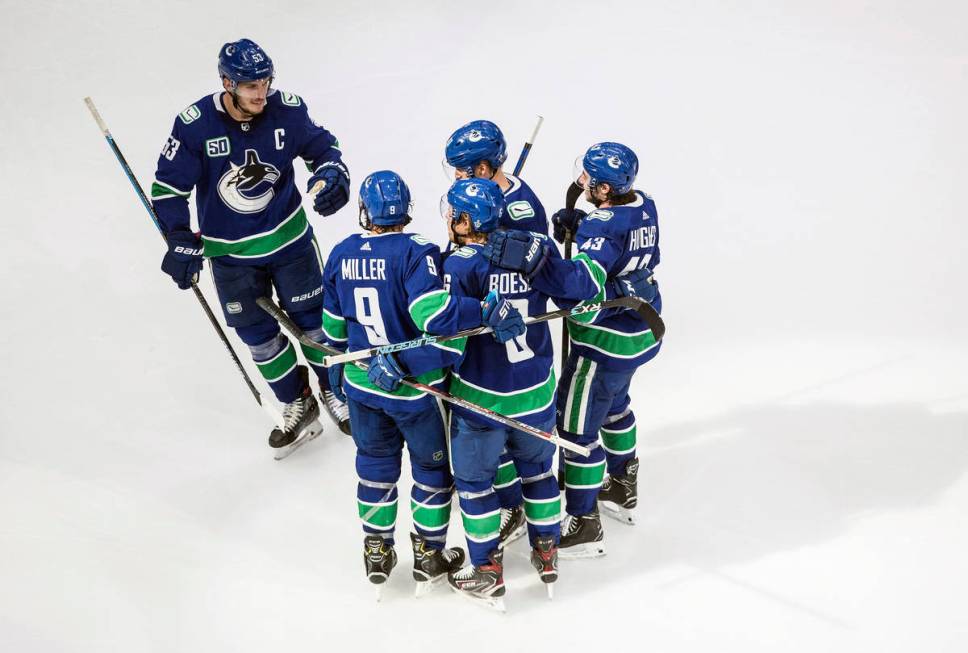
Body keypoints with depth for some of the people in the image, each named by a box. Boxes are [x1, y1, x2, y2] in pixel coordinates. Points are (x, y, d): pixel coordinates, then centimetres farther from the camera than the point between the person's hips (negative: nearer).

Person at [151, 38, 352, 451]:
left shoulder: (287, 110, -14)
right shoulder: (194, 125, -19)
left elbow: (321, 146, 4)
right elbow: (169, 186, -10)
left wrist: (332, 176, -16)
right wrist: (182, 243, -15)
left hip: (289, 237, 0)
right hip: (230, 252, 0)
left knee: (313, 319, 9)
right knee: (258, 335, 10)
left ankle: (335, 391, 33)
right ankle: (298, 407, 29)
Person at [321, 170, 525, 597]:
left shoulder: (341, 255, -2)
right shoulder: (415, 252, -19)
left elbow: (334, 325, 9)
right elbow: (432, 311, -34)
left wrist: (335, 369, 23)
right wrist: (486, 313, -34)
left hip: (361, 384, 5)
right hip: (415, 387, -5)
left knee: (375, 465, 22)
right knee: (432, 467, 15)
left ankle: (377, 553, 33)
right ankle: (429, 557, 27)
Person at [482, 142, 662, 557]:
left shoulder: (604, 227, -29)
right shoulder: (643, 206, -1)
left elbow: (583, 283, -44)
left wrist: (534, 259, -56)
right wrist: (579, 223, 1)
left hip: (607, 342, -10)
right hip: (640, 331, 10)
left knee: (576, 427, 1)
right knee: (613, 403, 31)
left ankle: (584, 527, 12)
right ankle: (621, 486, 50)